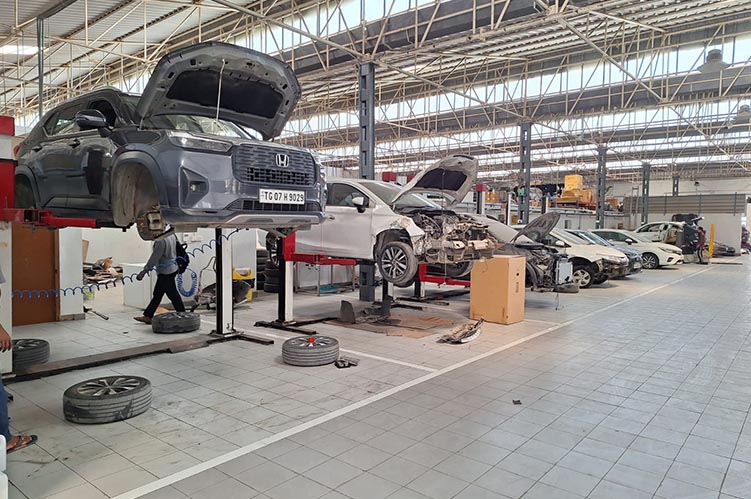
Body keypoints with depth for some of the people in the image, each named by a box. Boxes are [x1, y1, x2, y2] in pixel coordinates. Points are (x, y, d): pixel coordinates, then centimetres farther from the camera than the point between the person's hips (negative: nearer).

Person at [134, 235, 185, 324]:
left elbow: (154, 258, -22)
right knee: (157, 294, 15)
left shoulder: (161, 240, -22)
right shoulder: (171, 235, 5)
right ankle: (147, 316, 23)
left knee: (173, 294, -1)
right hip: (172, 269, 10)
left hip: (166, 272, -10)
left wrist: (144, 271, -17)